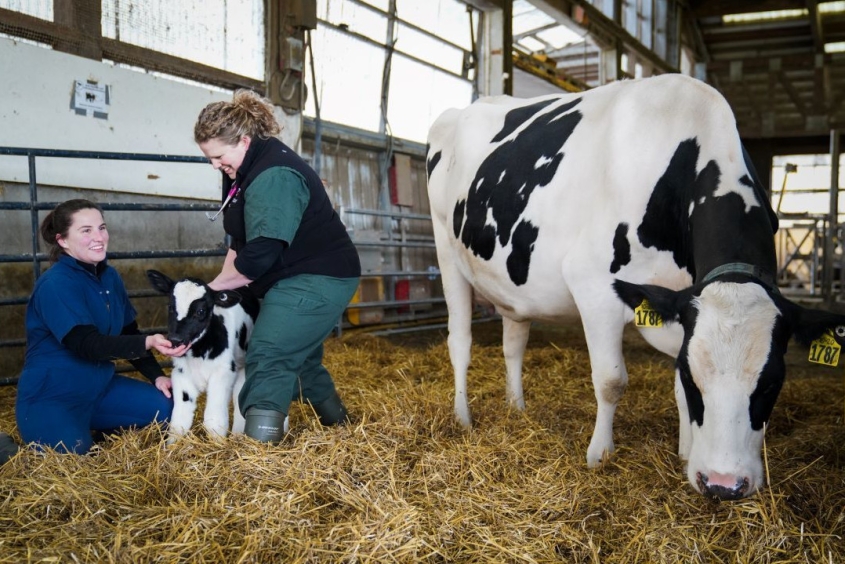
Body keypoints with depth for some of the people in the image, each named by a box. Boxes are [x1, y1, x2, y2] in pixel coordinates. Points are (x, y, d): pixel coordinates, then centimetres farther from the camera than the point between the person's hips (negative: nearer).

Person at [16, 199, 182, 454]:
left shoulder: (109, 276, 5)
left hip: (99, 386, 7)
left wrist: (156, 375, 1)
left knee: (165, 407, -6)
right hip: (51, 398, -7)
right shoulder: (55, 285, -21)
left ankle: (92, 429, 15)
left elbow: (128, 332, 13)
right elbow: (86, 344, -31)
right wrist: (148, 343, -43)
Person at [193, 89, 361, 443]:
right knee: (299, 357, 21)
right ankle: (338, 425, 39)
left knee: (268, 358, -17)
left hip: (319, 280, -11)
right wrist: (226, 278, -3)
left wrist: (217, 284, -13)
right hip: (296, 279, 11)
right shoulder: (248, 168, 8)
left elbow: (260, 253, -28)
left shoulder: (274, 176, -25)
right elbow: (240, 238, 12)